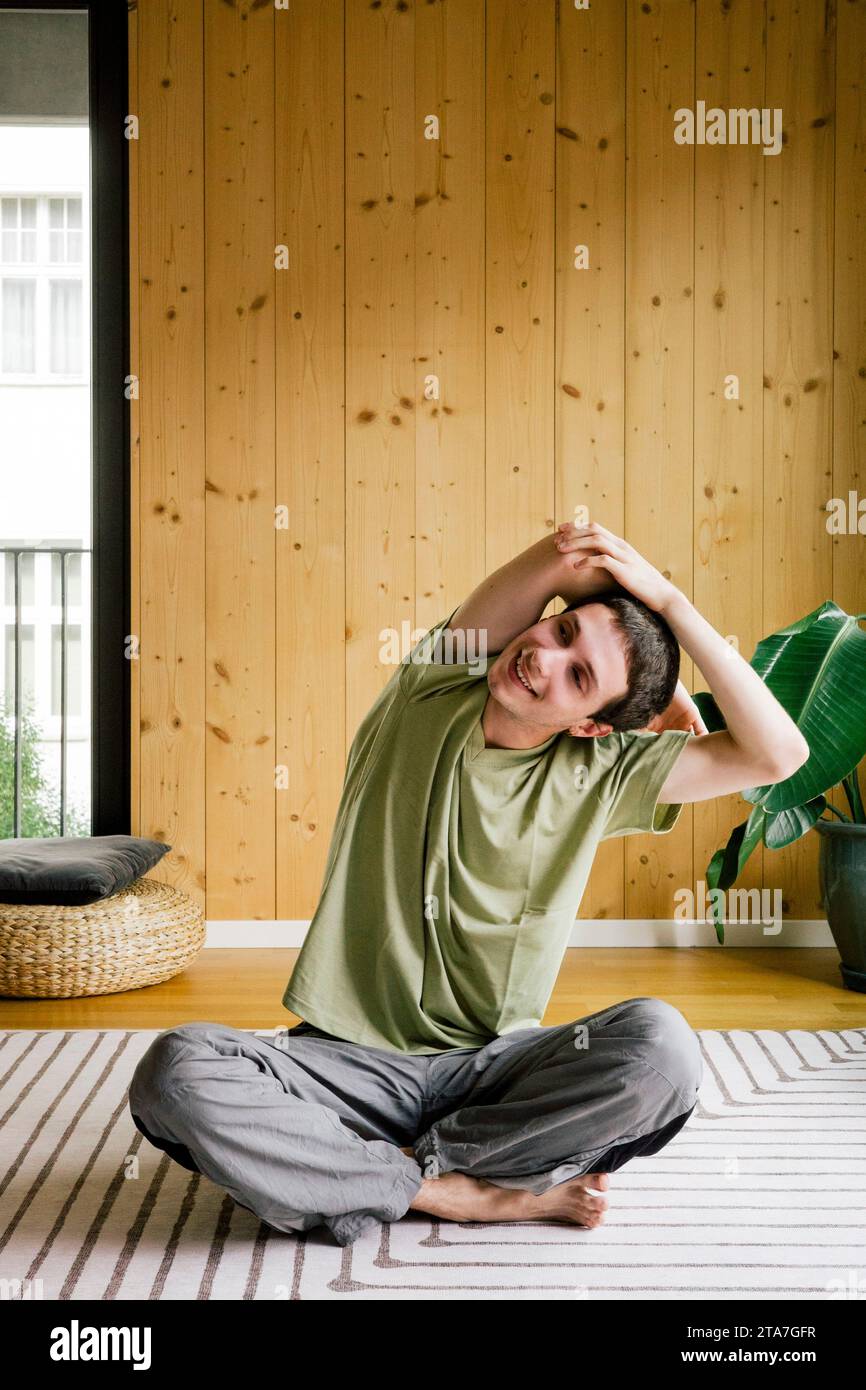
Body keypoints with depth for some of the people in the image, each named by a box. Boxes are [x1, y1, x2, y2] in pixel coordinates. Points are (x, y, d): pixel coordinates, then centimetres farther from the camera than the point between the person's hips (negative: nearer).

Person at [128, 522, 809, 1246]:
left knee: (662, 1045, -29)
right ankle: (479, 1195, -20)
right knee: (174, 1069, -29)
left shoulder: (597, 775, 1)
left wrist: (669, 600, -7)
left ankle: (395, 1172, -15)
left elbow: (778, 752, -9)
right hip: (347, 1064, 0)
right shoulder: (424, 697, -2)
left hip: (492, 1069, 1)